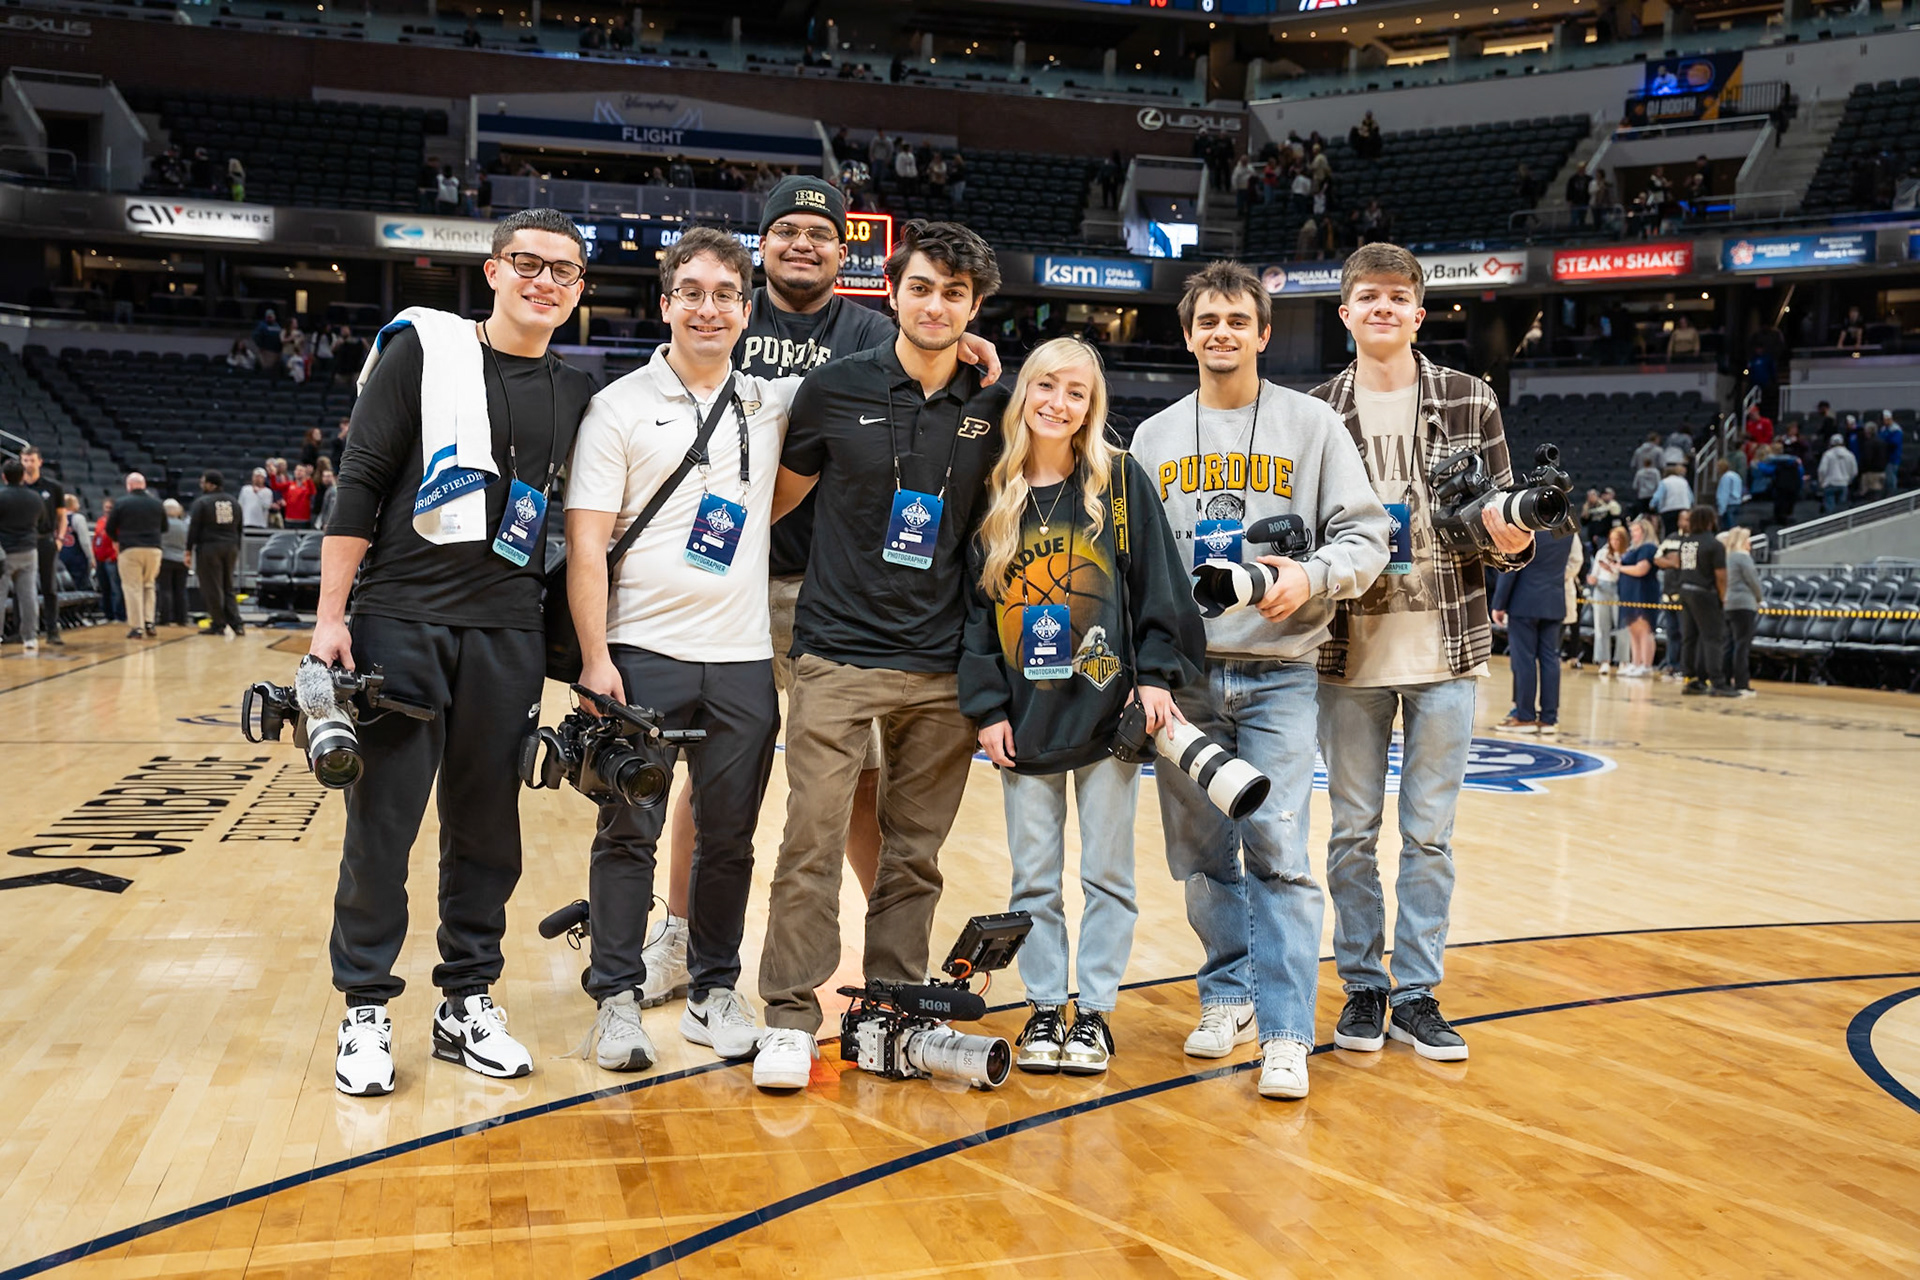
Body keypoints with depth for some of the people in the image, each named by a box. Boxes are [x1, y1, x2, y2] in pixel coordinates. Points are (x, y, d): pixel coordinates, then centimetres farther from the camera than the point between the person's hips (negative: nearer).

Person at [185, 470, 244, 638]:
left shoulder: (202, 502, -7)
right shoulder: (234, 501, 11)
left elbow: (193, 529, -9)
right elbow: (239, 528, 16)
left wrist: (189, 551, -5)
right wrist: (237, 550, 21)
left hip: (209, 548, -6)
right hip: (231, 547, 6)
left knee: (212, 589, 1)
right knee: (228, 588, 11)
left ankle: (218, 625, 2)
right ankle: (237, 624, 1)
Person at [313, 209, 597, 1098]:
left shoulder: (576, 396, 11)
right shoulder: (422, 347, 0)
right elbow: (360, 483, -3)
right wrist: (330, 616, -9)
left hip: (507, 635, 3)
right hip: (400, 622, -3)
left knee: (487, 826, 8)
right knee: (381, 821, 2)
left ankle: (466, 1003, 22)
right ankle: (365, 1009, 16)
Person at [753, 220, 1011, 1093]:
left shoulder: (993, 407, 5)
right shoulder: (836, 390, 0)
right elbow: (778, 495, 13)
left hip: (944, 669, 3)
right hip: (839, 654, -2)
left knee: (915, 853, 9)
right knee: (813, 839, -6)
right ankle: (790, 1017, 5)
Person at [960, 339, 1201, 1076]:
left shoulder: (1121, 482, -1)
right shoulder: (993, 495, 4)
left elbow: (1160, 585, -1)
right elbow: (973, 607, 4)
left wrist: (1158, 674, -9)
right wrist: (985, 705, -1)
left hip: (1108, 710, -2)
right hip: (1025, 717, 2)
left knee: (1106, 872, 7)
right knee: (1034, 877, 9)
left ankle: (1095, 1012, 19)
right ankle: (1045, 1008, 22)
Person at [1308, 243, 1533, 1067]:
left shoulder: (1470, 403, 4)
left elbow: (1501, 519, 6)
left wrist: (1509, 544, -16)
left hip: (1444, 646, 0)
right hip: (1351, 651, 0)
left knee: (1429, 832, 7)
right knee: (1353, 830, 8)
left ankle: (1416, 993, 19)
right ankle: (1361, 986, 23)